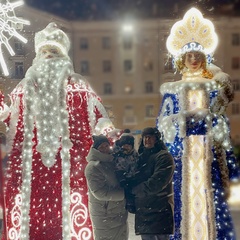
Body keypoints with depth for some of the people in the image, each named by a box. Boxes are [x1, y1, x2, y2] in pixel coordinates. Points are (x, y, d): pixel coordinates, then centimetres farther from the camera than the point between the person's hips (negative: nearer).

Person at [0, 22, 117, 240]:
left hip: (65, 163, -3)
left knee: (65, 211, -5)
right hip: (30, 164, 3)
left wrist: (107, 132, -14)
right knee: (30, 212, 3)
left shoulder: (77, 86, 7)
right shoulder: (26, 87, 17)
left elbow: (97, 116, 3)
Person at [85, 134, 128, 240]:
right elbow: (100, 193, -22)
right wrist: (124, 193, -17)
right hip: (104, 215, -8)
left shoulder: (112, 162, 8)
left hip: (119, 214, 8)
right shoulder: (93, 167, -15)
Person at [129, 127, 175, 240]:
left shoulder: (164, 156, -7)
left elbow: (156, 184, -18)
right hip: (143, 212, 6)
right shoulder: (140, 158, 14)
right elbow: (133, 180, 15)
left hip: (160, 211, -6)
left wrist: (133, 190, -9)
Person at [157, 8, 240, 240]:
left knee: (212, 201, 0)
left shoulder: (215, 86, 9)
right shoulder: (173, 90, 7)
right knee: (187, 201, 1)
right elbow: (163, 123, 5)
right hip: (185, 154, 0)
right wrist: (184, 119, -11)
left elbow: (221, 126, 7)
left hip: (209, 153, 1)